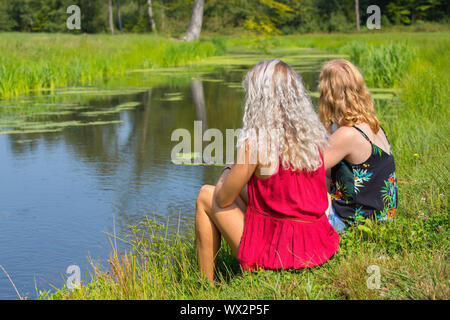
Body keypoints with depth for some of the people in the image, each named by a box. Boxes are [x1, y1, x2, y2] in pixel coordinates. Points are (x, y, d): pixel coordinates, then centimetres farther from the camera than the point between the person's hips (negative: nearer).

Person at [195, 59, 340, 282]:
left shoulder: (255, 141, -19)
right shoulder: (315, 135, -1)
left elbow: (224, 199, -6)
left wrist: (228, 173, 16)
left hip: (276, 253, -6)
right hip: (317, 246, 6)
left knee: (206, 196, 13)